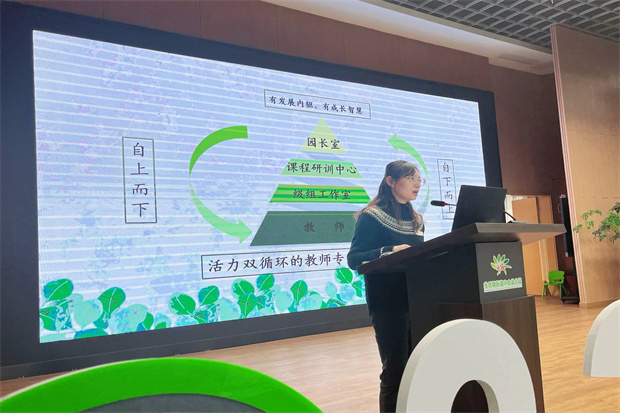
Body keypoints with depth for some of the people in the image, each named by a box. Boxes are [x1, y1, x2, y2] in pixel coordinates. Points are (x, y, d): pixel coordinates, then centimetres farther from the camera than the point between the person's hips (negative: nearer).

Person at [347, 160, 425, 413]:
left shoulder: (416, 220, 15)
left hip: (416, 301, 7)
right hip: (388, 304, -7)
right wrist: (390, 251, -28)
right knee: (395, 370, -2)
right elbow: (354, 259, -14)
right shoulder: (372, 216, -7)